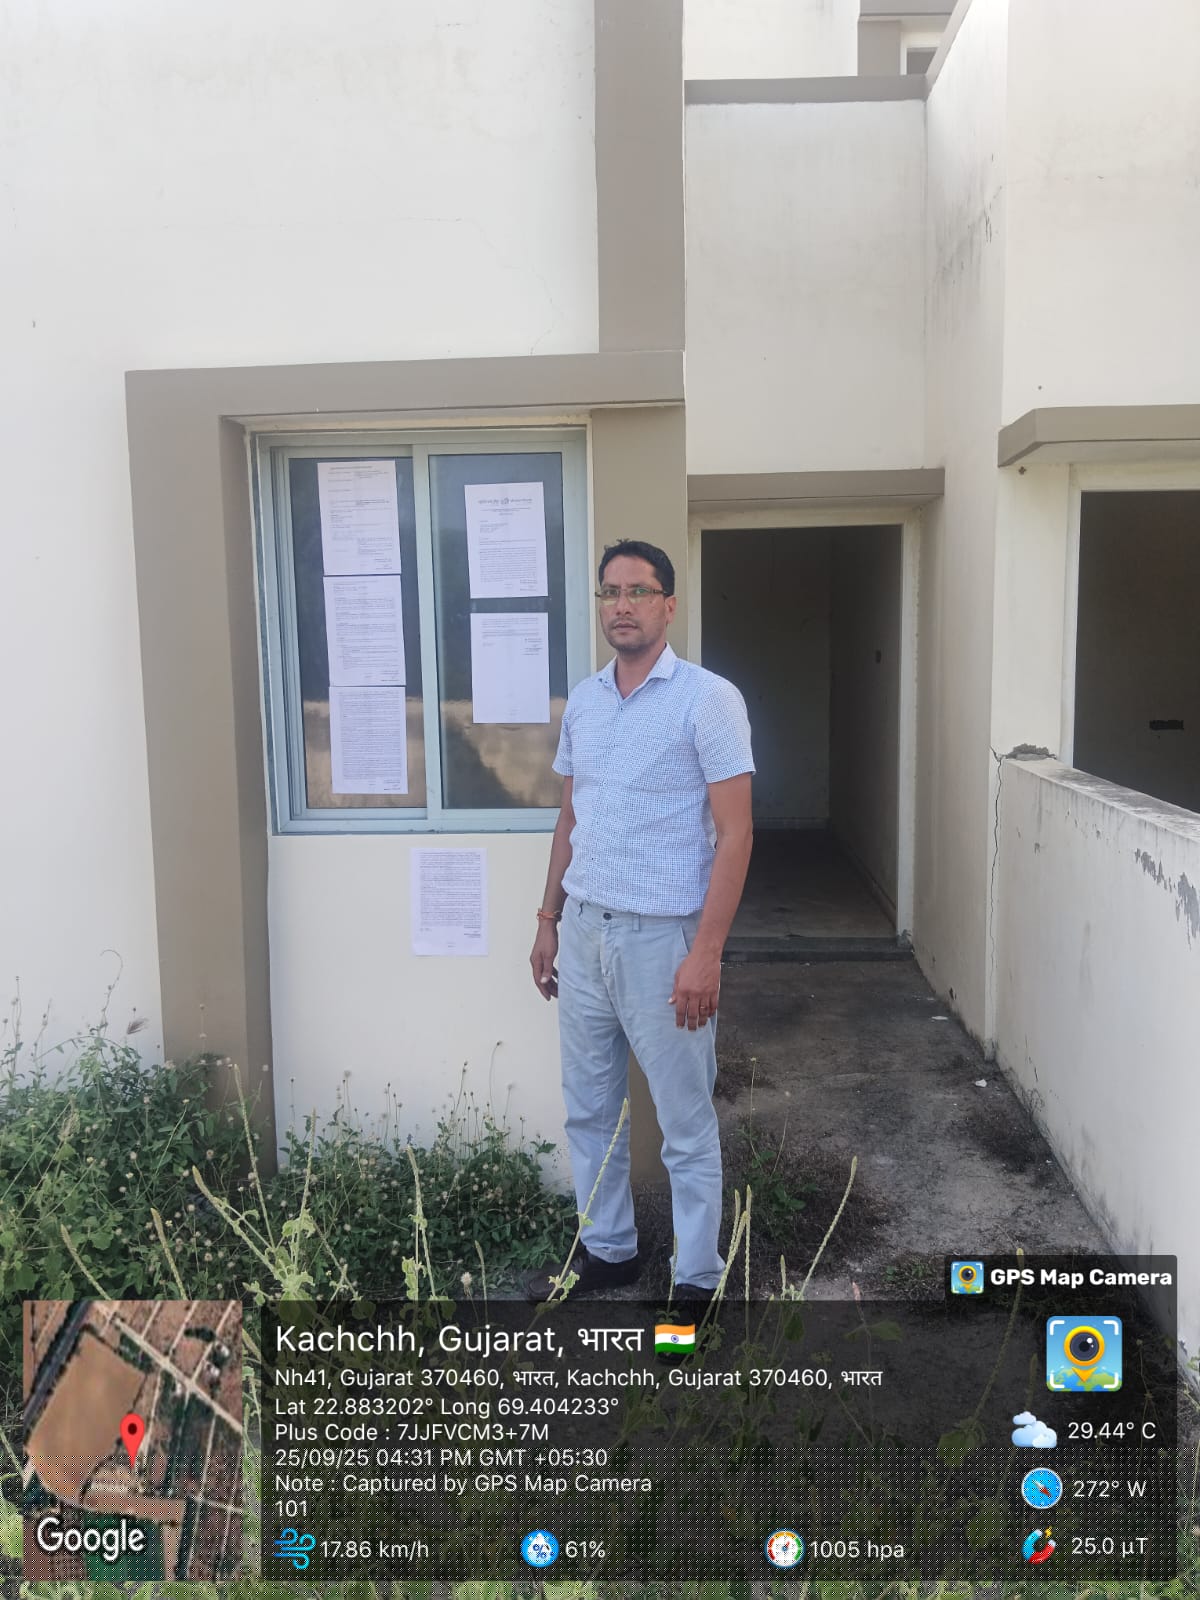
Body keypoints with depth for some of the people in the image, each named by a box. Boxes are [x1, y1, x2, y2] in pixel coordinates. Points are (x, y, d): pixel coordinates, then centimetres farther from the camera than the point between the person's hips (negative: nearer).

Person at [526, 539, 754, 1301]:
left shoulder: (709, 699, -11)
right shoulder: (583, 701, 9)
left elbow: (734, 833, -14)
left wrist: (706, 951, -20)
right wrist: (549, 920, 15)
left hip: (662, 937, -6)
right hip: (584, 931, 7)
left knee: (686, 1123, 6)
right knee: (589, 1108, 17)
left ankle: (699, 1279, 22)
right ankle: (608, 1249, 35)